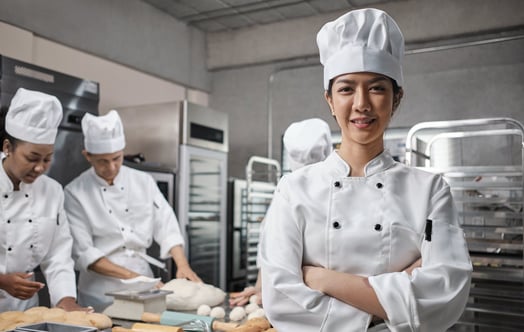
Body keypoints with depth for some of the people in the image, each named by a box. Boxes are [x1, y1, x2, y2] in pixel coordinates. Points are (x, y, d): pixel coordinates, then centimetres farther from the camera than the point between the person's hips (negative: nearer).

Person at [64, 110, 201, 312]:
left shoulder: (143, 182, 2)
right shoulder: (75, 192, -6)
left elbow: (166, 227, 1)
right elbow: (83, 251, -10)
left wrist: (183, 265, -13)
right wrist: (130, 276, -16)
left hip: (143, 279, 3)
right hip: (101, 292, -3)